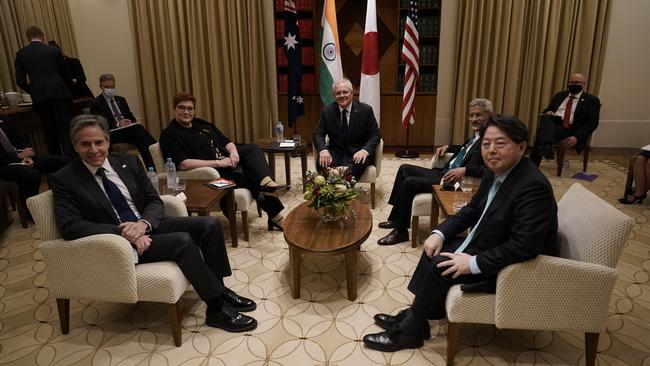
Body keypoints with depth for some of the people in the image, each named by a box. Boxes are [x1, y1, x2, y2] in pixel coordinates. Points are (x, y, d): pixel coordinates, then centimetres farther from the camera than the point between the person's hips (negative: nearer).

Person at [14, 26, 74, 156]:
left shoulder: (21, 54, 10)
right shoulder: (54, 50, 8)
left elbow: (20, 81, 8)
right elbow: (65, 73, 12)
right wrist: (68, 89, 29)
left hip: (40, 97, 1)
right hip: (60, 93, -1)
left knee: (50, 131, 10)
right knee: (66, 130, -5)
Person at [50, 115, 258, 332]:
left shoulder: (128, 162, 5)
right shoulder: (64, 180, -7)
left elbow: (155, 201, 6)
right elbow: (69, 227, -18)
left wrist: (144, 223, -18)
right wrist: (124, 233, -27)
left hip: (148, 226, 6)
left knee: (209, 225, -12)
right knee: (183, 241, -28)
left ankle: (220, 290, 2)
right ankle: (216, 310, -16)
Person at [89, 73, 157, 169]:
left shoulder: (121, 100, 23)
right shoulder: (96, 103, 6)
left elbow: (131, 117, 18)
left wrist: (131, 123, -6)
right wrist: (117, 124, -18)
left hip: (129, 129, 5)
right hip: (113, 133, -5)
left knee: (138, 128, -32)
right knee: (138, 129, -33)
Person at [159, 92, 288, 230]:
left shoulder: (201, 124, 19)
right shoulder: (169, 135, -4)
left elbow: (226, 142, 19)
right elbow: (183, 164, -18)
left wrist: (233, 151, -7)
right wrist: (218, 163, -21)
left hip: (228, 162, 7)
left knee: (251, 148, -18)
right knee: (252, 176, -23)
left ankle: (267, 182, -42)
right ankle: (275, 216, -17)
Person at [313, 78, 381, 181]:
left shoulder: (366, 110, -2)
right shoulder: (327, 111, 4)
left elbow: (375, 135, -1)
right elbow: (318, 134, 2)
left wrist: (365, 150, -22)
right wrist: (323, 150, -21)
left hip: (357, 153, -1)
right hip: (336, 153, 2)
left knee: (359, 163, -35)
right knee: (322, 163, -29)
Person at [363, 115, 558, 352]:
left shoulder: (533, 187, -28)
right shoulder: (496, 172, 0)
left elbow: (524, 246, -32)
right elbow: (473, 209, 10)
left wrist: (474, 263, -27)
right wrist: (440, 233, -3)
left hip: (515, 268, -9)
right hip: (487, 246, 9)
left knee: (440, 266, -16)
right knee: (436, 250, 5)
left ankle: (409, 331, 3)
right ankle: (413, 316, 13)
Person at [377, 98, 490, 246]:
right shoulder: (475, 136, 16)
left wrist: (465, 170, -32)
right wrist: (447, 147, 18)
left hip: (454, 181, -10)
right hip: (444, 172, 10)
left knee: (410, 183, -19)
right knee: (405, 169, 8)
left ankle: (401, 231, -5)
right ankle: (395, 218, 10)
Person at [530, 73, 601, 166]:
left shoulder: (591, 100, 11)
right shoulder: (560, 95, 26)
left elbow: (592, 122, 0)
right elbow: (547, 110, 24)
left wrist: (576, 137, -18)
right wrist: (547, 113, -5)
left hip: (570, 129, -4)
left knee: (543, 133, -33)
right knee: (546, 118, -33)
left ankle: (532, 166, -37)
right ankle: (546, 146, -54)